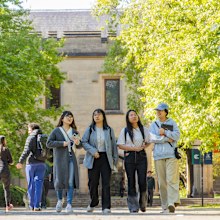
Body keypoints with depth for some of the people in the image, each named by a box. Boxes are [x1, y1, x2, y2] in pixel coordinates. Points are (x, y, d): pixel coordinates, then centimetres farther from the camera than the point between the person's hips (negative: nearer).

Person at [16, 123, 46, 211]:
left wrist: (21, 162, -17)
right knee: (38, 184, 0)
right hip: (41, 164, 3)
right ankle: (37, 205, -8)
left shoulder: (30, 138, -6)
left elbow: (26, 151, -16)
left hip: (31, 163, -3)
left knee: (31, 184, 5)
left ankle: (32, 205, 10)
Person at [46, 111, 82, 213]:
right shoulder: (56, 131, 3)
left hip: (71, 158, 3)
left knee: (71, 181, -7)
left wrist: (78, 143, -4)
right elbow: (48, 143, -5)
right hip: (60, 158, -3)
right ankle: (59, 200, 21)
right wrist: (62, 143, -14)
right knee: (60, 180, -4)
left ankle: (69, 204, -6)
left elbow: (79, 147, 19)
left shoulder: (74, 132, 14)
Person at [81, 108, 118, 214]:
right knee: (93, 182, 3)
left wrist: (115, 159, 3)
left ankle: (106, 207, -7)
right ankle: (93, 203, 25)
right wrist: (93, 151, -15)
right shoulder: (90, 129, 6)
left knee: (106, 183, -6)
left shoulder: (109, 130, 9)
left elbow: (114, 145, 9)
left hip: (106, 158, 0)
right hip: (93, 158, 0)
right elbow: (84, 142, 0)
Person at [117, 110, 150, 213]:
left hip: (141, 157, 0)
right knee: (131, 182, -2)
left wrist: (142, 147, -7)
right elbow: (120, 145, 1)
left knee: (142, 181, -8)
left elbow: (149, 143, 14)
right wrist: (134, 148, -9)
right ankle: (133, 206, 1)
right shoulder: (125, 130, 7)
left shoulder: (144, 130, 10)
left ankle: (142, 203, 12)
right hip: (129, 157, 0)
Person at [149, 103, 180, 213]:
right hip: (158, 156, 2)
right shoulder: (153, 125, 14)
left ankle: (172, 202, -24)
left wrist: (164, 132, -7)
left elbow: (177, 135, -2)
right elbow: (152, 138, -2)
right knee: (162, 182, -1)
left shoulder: (172, 123, 12)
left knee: (171, 179, -15)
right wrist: (167, 139, -7)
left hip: (171, 155, -2)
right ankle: (165, 206, 2)